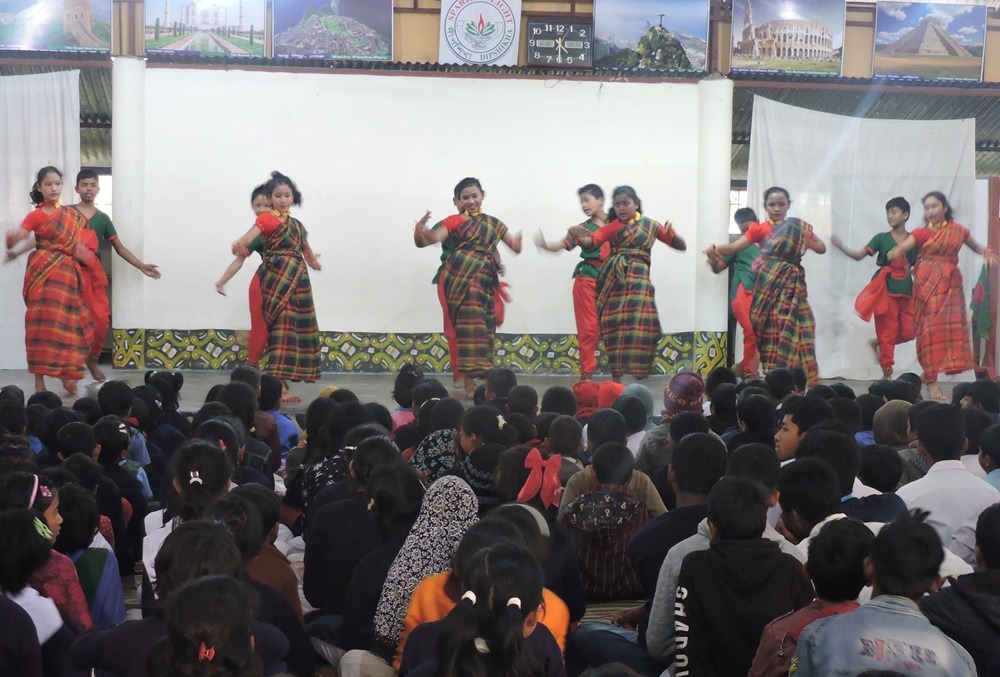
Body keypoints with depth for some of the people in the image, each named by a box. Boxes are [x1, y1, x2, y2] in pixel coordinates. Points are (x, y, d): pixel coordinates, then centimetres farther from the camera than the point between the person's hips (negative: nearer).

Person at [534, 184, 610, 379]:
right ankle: (586, 374, 3)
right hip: (587, 280, 0)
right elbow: (560, 245, -2)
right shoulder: (582, 229, 5)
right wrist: (544, 244, -20)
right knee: (589, 329, -2)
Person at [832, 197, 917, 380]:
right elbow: (859, 255, -3)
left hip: (906, 290, 2)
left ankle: (878, 342, 23)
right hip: (886, 289, -2)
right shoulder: (882, 238, 2)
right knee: (887, 331, -1)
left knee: (908, 331, -3)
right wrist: (841, 246, -16)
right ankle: (887, 373, 7)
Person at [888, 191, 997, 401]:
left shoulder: (958, 230, 10)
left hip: (951, 284, 3)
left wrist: (986, 252, 1)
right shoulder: (922, 233, 1)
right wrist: (894, 253, -35)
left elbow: (976, 246, 23)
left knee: (952, 327, -1)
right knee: (930, 329, -5)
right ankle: (931, 381, -3)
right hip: (928, 283, -3)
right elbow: (900, 248, -11)